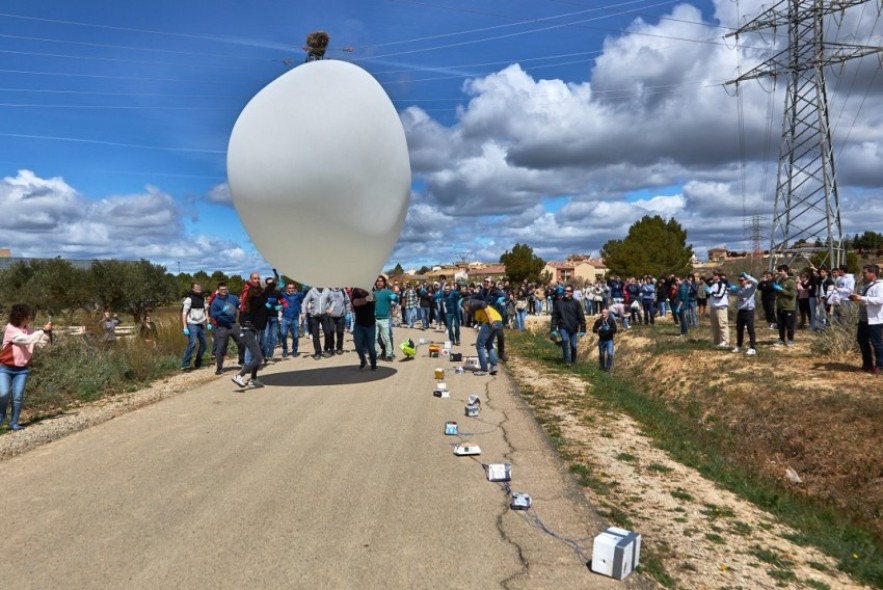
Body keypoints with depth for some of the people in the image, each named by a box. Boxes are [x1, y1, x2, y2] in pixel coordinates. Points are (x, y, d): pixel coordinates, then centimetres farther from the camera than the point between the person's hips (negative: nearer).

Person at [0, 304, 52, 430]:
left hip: (22, 369, 4)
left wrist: (47, 333, -9)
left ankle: (14, 422, 8)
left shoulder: (28, 329, 2)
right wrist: (43, 330, -26)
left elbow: (40, 344, 6)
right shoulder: (11, 329, -15)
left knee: (18, 396, -3)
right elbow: (28, 340, -27)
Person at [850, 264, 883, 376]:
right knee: (862, 340, 15)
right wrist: (856, 298, 4)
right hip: (863, 319, 9)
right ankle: (867, 363, 28)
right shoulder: (865, 285, 13)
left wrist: (862, 298, -31)